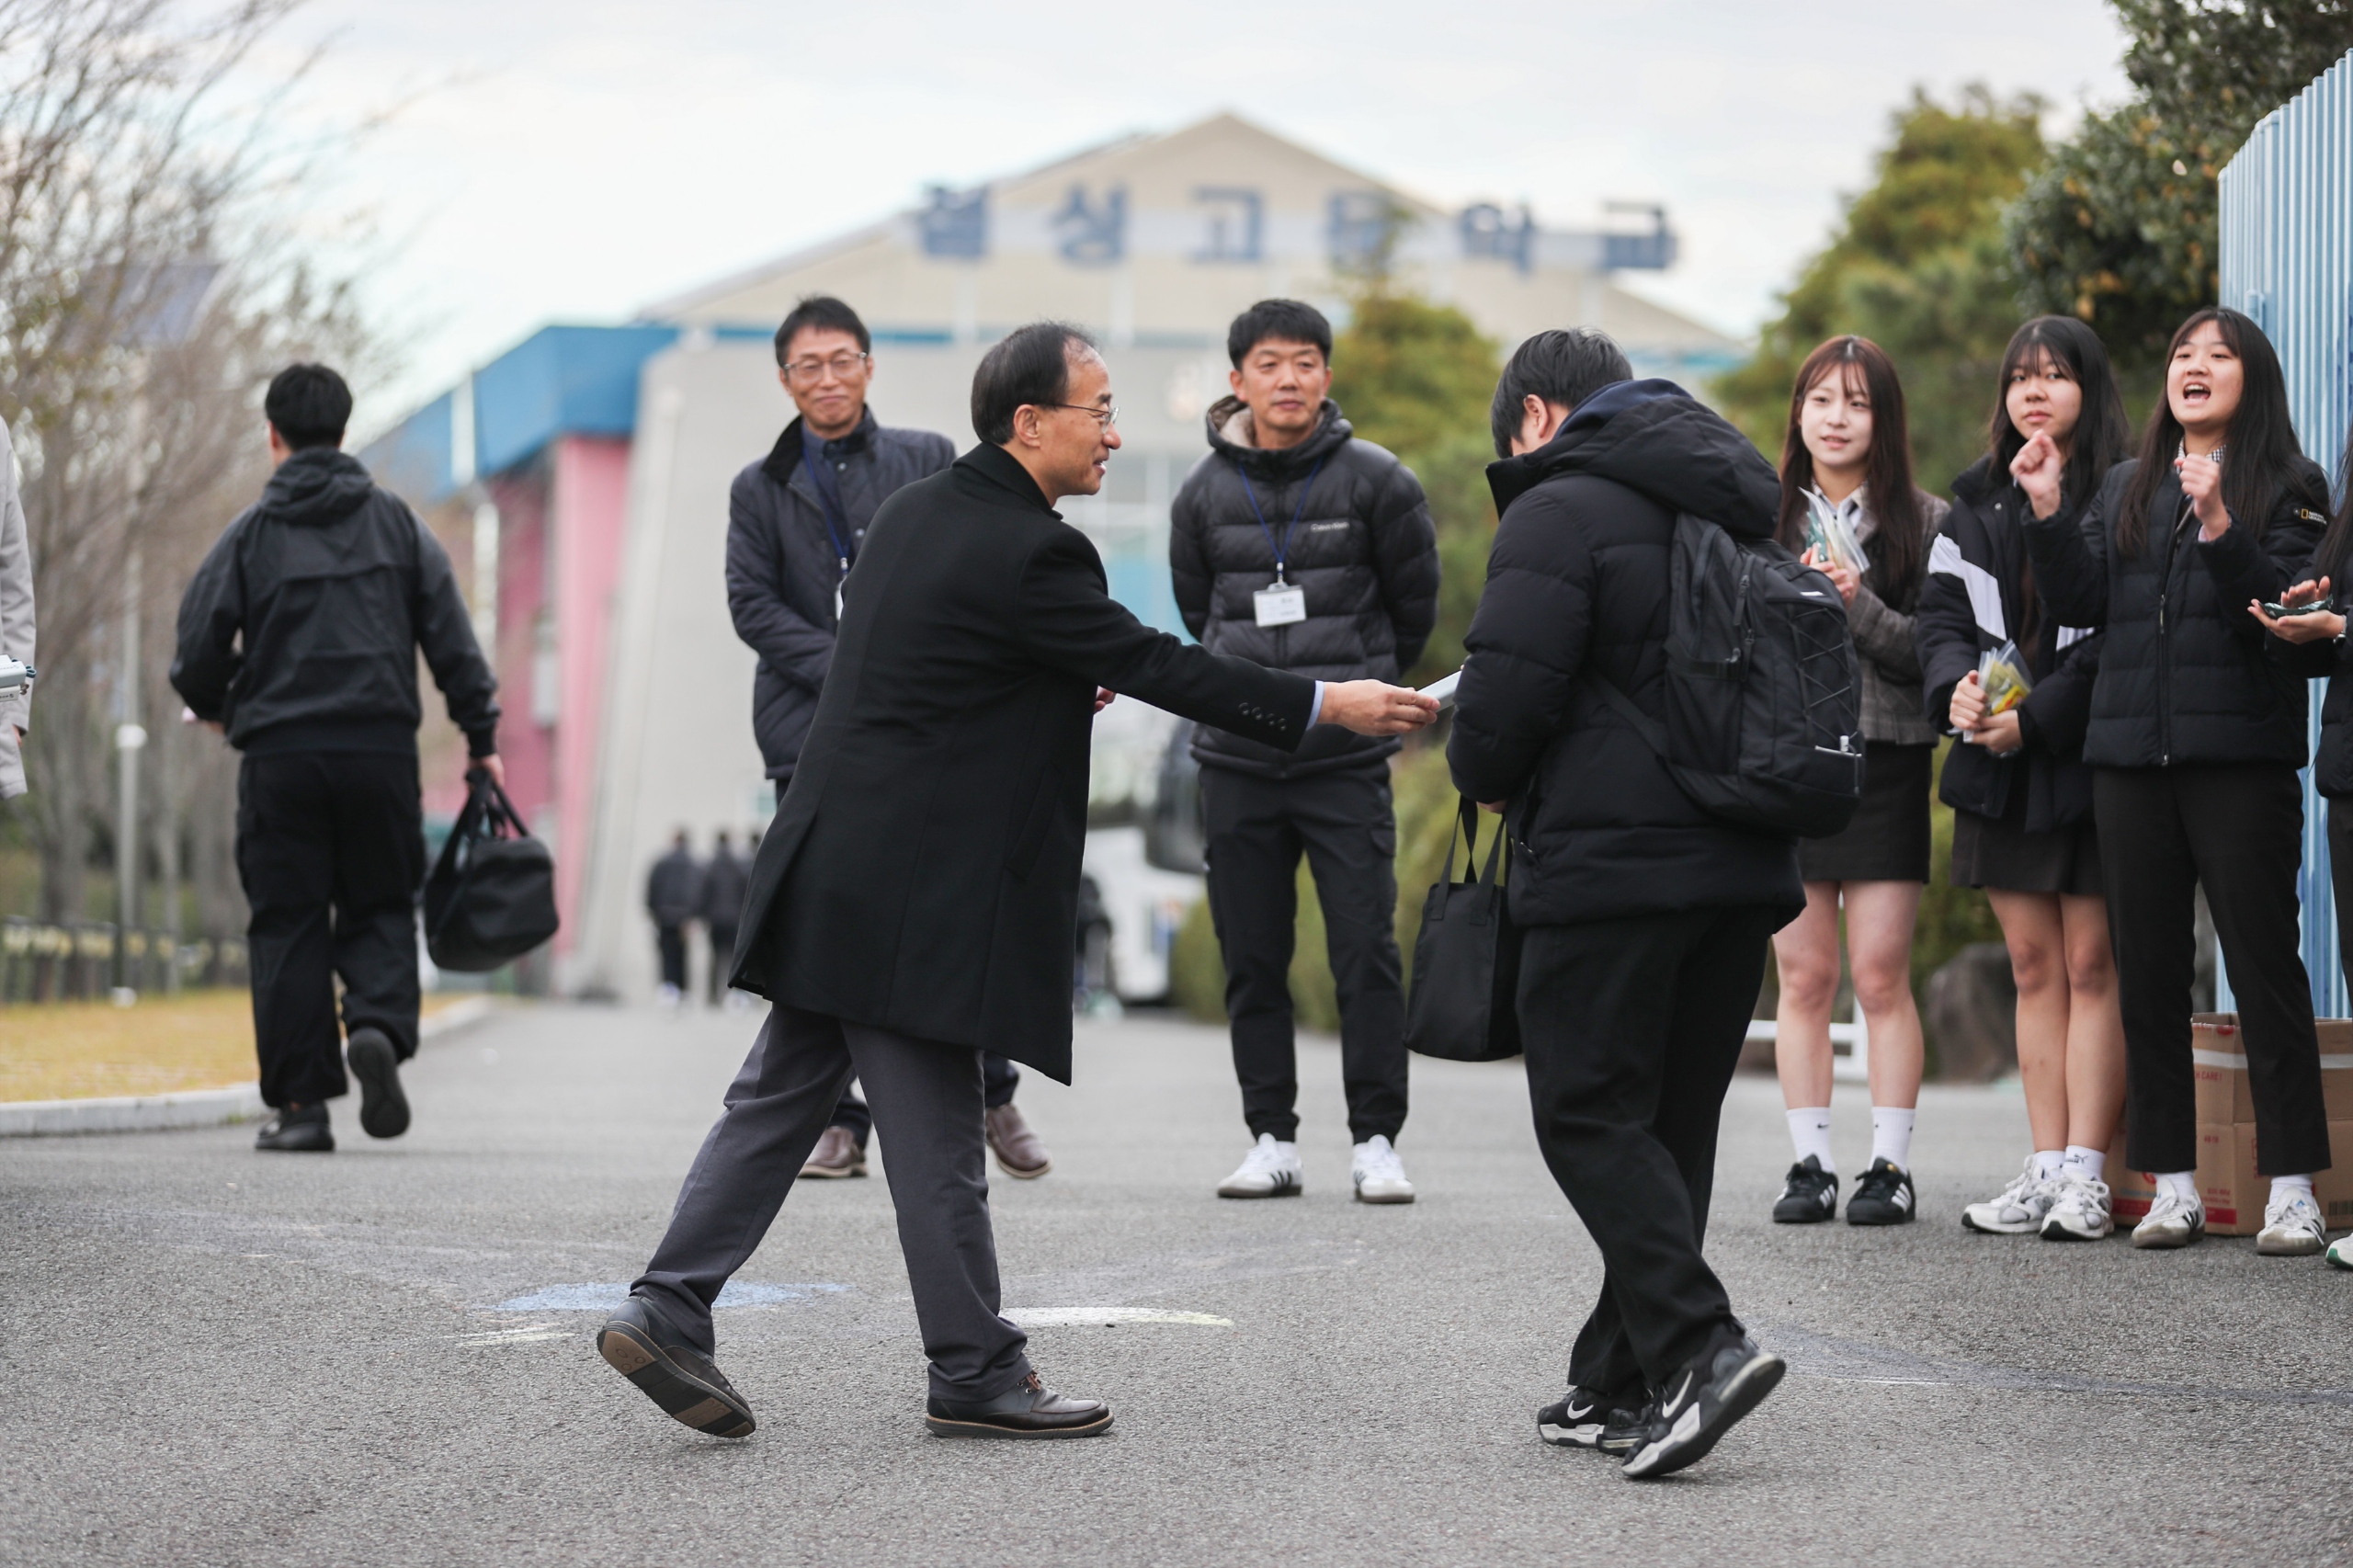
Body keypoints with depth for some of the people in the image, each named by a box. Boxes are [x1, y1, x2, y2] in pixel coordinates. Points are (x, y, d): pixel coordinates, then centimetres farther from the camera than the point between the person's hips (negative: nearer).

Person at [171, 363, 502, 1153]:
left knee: (287, 922, 5)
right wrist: (482, 737, 8)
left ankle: (300, 1101, 2)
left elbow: (199, 650, -1)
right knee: (380, 906, 11)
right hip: (381, 749, 1)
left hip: (279, 755, -1)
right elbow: (452, 638, 3)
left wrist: (216, 708, 20)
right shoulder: (397, 524, 7)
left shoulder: (251, 533, 1)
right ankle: (380, 1025, -17)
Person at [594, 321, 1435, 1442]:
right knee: (934, 1139, 0)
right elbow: (1152, 666, -13)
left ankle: (668, 1308, 9)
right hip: (915, 899, -9)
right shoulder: (1027, 552, -16)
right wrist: (1326, 706, -8)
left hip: (831, 876, 9)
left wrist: (1055, 690, 18)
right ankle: (974, 1374, 9)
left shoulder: (913, 511, 11)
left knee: (779, 1099, 12)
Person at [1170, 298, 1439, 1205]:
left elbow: (1416, 603, 9)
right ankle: (1272, 1140, 13)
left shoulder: (1376, 482, -2)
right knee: (1251, 957, 5)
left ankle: (1376, 1142, 0)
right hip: (1238, 760, 3)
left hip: (1346, 756, -3)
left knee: (1366, 950, -6)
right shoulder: (1205, 492, 4)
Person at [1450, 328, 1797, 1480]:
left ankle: (1698, 1346, -19)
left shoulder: (1560, 512, -7)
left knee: (1589, 1115, -4)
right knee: (1671, 1123, 11)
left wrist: (1486, 779, 7)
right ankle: (1619, 1384, 14)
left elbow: (1502, 701, -15)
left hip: (1614, 862, -8)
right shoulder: (1726, 512, 20)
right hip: (1744, 866, 8)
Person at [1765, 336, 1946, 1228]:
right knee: (1803, 976, 2)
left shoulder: (1924, 522, 3)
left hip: (1885, 762, -2)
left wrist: (1860, 607, -16)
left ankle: (1891, 1165, 2)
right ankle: (1810, 1164, 7)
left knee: (1881, 976, -4)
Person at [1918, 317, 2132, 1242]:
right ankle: (2046, 1168, 11)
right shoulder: (1978, 504, 14)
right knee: (2034, 966, 8)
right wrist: (1957, 686, -9)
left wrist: (2036, 717, -18)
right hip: (2000, 768, 6)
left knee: (2091, 964, -5)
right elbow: (1940, 613, 12)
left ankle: (2086, 1175, -5)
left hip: (2090, 760, -6)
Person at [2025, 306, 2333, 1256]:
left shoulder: (2288, 489, 3)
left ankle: (2292, 1187, -3)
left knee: (2263, 965, -5)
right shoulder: (2127, 489, 17)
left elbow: (2282, 609, -11)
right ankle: (2172, 1185, 10)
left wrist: (2218, 527, -24)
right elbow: (2079, 601, 9)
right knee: (2148, 973, 5)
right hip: (2130, 758, 5)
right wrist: (2047, 511, -3)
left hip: (2239, 757, -5)